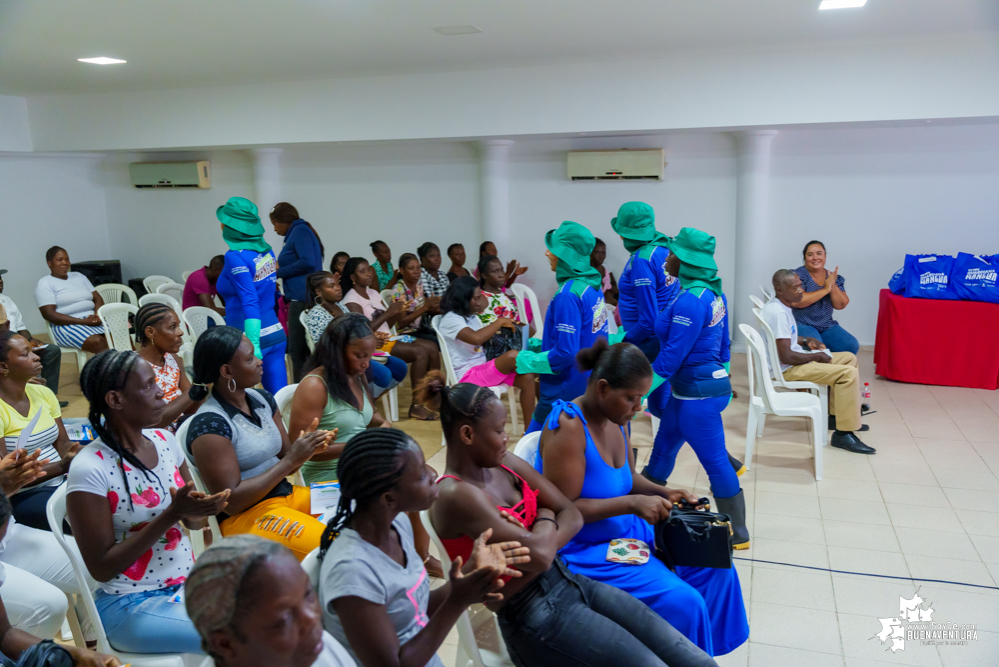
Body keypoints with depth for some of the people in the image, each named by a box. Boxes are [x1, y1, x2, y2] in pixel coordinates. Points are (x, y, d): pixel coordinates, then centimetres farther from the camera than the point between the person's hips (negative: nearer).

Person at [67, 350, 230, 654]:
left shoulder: (164, 440, 1)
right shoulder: (90, 468, -16)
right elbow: (101, 568, -14)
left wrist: (203, 508, -14)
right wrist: (171, 515, -22)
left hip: (189, 581, 6)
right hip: (130, 604, -6)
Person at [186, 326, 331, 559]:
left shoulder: (263, 400, 7)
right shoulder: (209, 425, -15)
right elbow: (231, 502, -17)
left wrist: (307, 449, -10)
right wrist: (291, 460, -19)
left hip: (287, 495, 8)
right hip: (243, 516, -8)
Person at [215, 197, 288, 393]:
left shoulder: (236, 257, -14)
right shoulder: (266, 250, 7)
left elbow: (250, 303, -22)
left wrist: (253, 345, -26)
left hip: (248, 339, -6)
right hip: (276, 334, 6)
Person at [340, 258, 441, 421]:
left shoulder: (374, 294, 15)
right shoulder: (352, 300, -9)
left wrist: (398, 313, -5)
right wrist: (388, 312, -19)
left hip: (388, 337, 8)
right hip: (373, 343, -8)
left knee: (432, 348, -7)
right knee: (420, 352, -25)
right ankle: (416, 407, -22)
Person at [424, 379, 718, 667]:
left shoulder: (505, 464, 6)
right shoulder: (456, 495, -19)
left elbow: (572, 515, 3)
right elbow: (539, 555, -24)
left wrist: (535, 539, -16)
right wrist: (545, 518, -4)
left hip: (570, 581, 7)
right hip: (534, 616, -7)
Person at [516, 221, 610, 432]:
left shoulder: (568, 294, -23)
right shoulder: (592, 285, 4)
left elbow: (564, 354, -23)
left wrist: (526, 360, -9)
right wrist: (543, 345, 15)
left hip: (567, 392, -9)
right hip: (588, 385, 9)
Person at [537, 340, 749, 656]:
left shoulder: (617, 418, 2)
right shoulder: (568, 427, -25)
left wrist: (663, 493, -5)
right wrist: (632, 504, -27)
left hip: (626, 532, 9)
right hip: (582, 550, -9)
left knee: (713, 566, 6)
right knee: (681, 601, -20)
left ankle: (705, 650, 25)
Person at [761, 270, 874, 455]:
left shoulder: (779, 306, 8)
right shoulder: (779, 313, -24)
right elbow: (786, 357, -27)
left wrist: (806, 340, 11)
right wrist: (816, 356, -12)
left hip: (793, 359, 11)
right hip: (786, 369, -11)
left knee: (849, 358, 19)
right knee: (849, 373, -20)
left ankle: (835, 416, 22)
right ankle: (843, 434, -15)